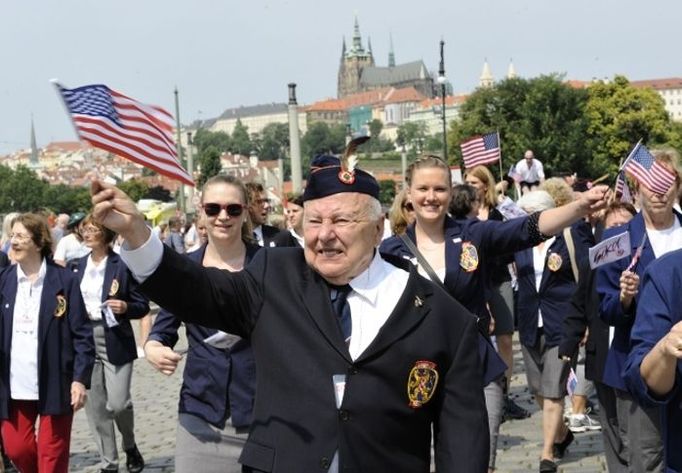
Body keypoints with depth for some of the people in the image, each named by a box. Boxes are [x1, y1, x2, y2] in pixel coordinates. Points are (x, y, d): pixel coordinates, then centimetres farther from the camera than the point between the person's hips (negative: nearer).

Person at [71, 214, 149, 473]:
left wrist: (125, 307, -21)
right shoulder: (76, 266, 11)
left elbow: (143, 305, -2)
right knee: (95, 406, 5)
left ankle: (130, 446, 23)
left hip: (116, 342, -4)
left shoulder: (124, 265, -3)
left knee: (118, 403, -8)